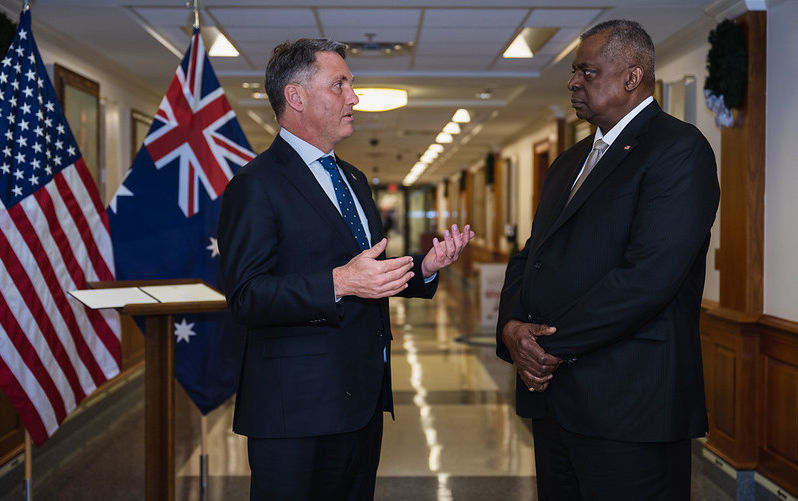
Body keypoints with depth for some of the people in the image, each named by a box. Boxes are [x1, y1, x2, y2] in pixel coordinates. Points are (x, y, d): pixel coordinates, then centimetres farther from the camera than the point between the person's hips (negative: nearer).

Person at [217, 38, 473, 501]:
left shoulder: (353, 179, 18)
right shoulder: (257, 185, -12)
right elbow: (246, 297, -20)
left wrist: (426, 267, 4)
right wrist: (338, 284, -31)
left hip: (362, 399, 9)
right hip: (299, 410, -8)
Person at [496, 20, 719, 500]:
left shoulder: (678, 148, -10)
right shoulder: (570, 161, 19)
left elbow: (649, 276, -21)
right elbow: (531, 257, 16)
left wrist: (552, 346, -16)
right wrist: (511, 326, -5)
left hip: (627, 406, -8)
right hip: (553, 395, 8)